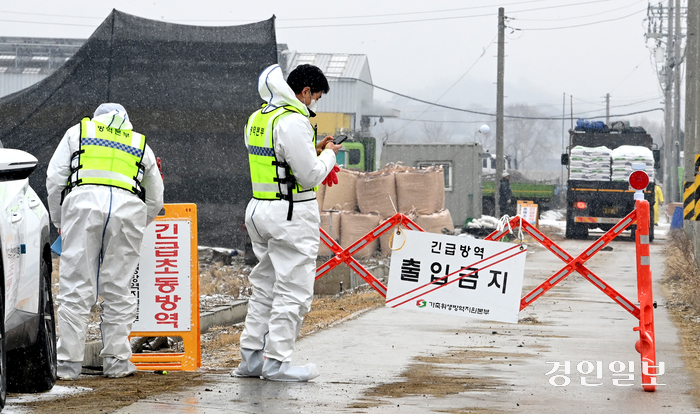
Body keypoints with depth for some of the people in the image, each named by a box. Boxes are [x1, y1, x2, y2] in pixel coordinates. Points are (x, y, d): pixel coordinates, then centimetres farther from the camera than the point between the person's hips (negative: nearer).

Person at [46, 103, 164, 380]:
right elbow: (155, 201, 29)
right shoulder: (141, 145, 30)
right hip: (128, 207, 1)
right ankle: (116, 361, 12)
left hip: (83, 202, -1)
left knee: (76, 286, 0)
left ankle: (68, 363, 0)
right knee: (117, 288, 9)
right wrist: (132, 229, 41)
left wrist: (59, 221, 24)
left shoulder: (78, 132, 25)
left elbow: (55, 179, 15)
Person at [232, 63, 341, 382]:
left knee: (264, 287, 16)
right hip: (292, 213, -9)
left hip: (259, 209, 9)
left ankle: (251, 356, 18)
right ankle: (277, 362, -1)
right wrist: (328, 154, 1)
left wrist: (313, 151, 16)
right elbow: (310, 176, -18)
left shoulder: (257, 118, 12)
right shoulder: (294, 121, -17)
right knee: (293, 290, -3)